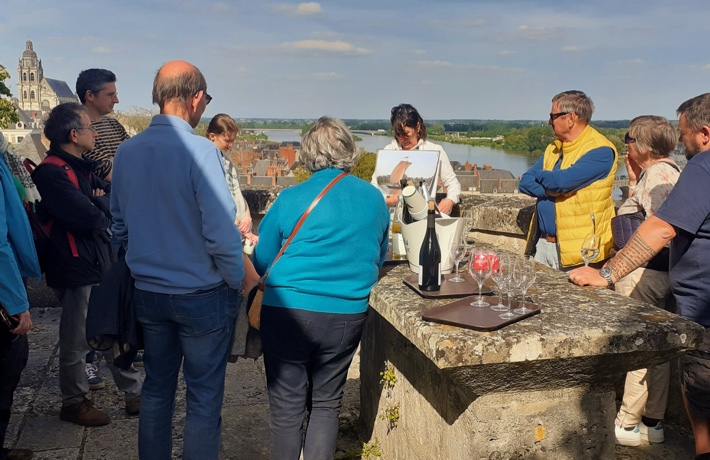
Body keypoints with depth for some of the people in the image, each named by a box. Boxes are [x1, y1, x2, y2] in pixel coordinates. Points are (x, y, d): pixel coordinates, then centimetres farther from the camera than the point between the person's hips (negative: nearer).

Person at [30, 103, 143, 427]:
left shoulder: (81, 167, 12)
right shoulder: (51, 173, -18)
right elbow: (91, 218, -25)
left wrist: (100, 203, -13)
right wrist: (104, 204, -5)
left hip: (102, 265, 9)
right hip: (77, 270, -9)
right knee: (76, 343, 8)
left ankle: (135, 394, 26)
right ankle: (74, 402, 25)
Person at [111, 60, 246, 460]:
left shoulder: (127, 151, -2)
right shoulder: (200, 150, -20)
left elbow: (120, 226, 6)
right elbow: (221, 234, -22)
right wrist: (238, 281, -6)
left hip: (148, 292, 6)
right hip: (202, 294, -6)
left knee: (157, 389, 21)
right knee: (204, 398, 9)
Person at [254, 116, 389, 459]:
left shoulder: (291, 199, -7)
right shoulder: (375, 199, 2)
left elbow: (261, 261, 2)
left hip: (288, 312, -3)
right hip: (347, 315, 3)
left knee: (286, 406, 9)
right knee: (326, 404, 16)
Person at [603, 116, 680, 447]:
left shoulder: (658, 174, -15)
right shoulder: (664, 171, 16)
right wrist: (634, 181, 13)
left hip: (643, 274, -11)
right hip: (656, 274, 11)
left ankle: (628, 424, 8)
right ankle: (652, 421, 25)